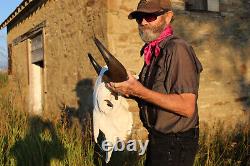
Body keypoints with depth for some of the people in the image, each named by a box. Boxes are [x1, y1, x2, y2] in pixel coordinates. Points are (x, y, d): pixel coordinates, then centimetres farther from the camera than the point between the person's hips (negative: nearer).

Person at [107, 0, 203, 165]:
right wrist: (130, 89, 0)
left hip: (175, 145, -8)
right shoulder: (153, 51, 8)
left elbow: (187, 107, -27)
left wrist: (140, 91, -28)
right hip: (157, 139, 9)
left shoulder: (178, 49, -20)